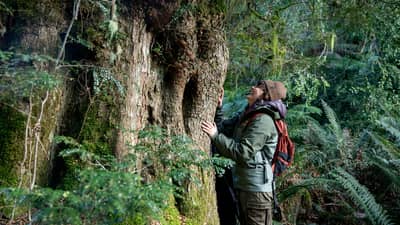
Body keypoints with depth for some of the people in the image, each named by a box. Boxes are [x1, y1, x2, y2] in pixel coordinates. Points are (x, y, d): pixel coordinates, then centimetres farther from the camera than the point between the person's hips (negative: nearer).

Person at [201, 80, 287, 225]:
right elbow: (223, 128, 11)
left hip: (256, 188, -9)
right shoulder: (247, 115, 9)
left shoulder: (263, 121, -17)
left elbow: (242, 153, -23)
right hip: (243, 185, 9)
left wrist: (215, 136, -19)